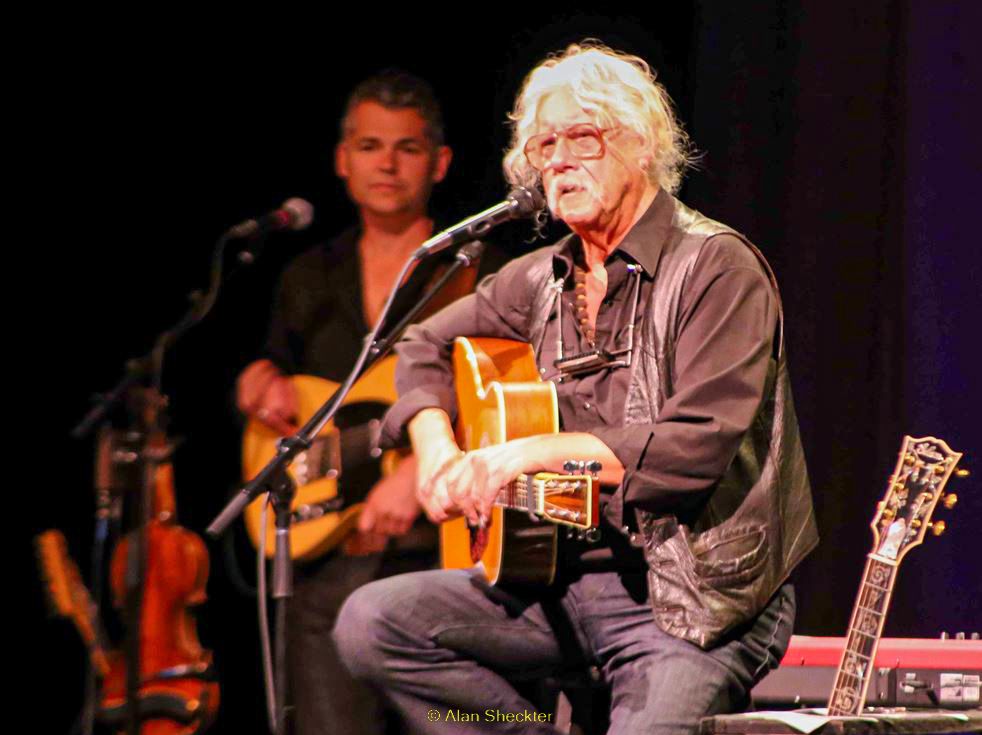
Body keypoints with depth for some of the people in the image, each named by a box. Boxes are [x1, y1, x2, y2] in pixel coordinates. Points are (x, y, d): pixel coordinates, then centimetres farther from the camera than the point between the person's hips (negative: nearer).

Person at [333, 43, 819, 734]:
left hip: (694, 597, -7)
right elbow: (429, 345, 28)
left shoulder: (716, 268, -9)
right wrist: (439, 453, 7)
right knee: (369, 623, -10)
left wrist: (537, 452, -21)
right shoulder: (543, 280, 13)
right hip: (564, 575, 7)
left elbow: (698, 448, -19)